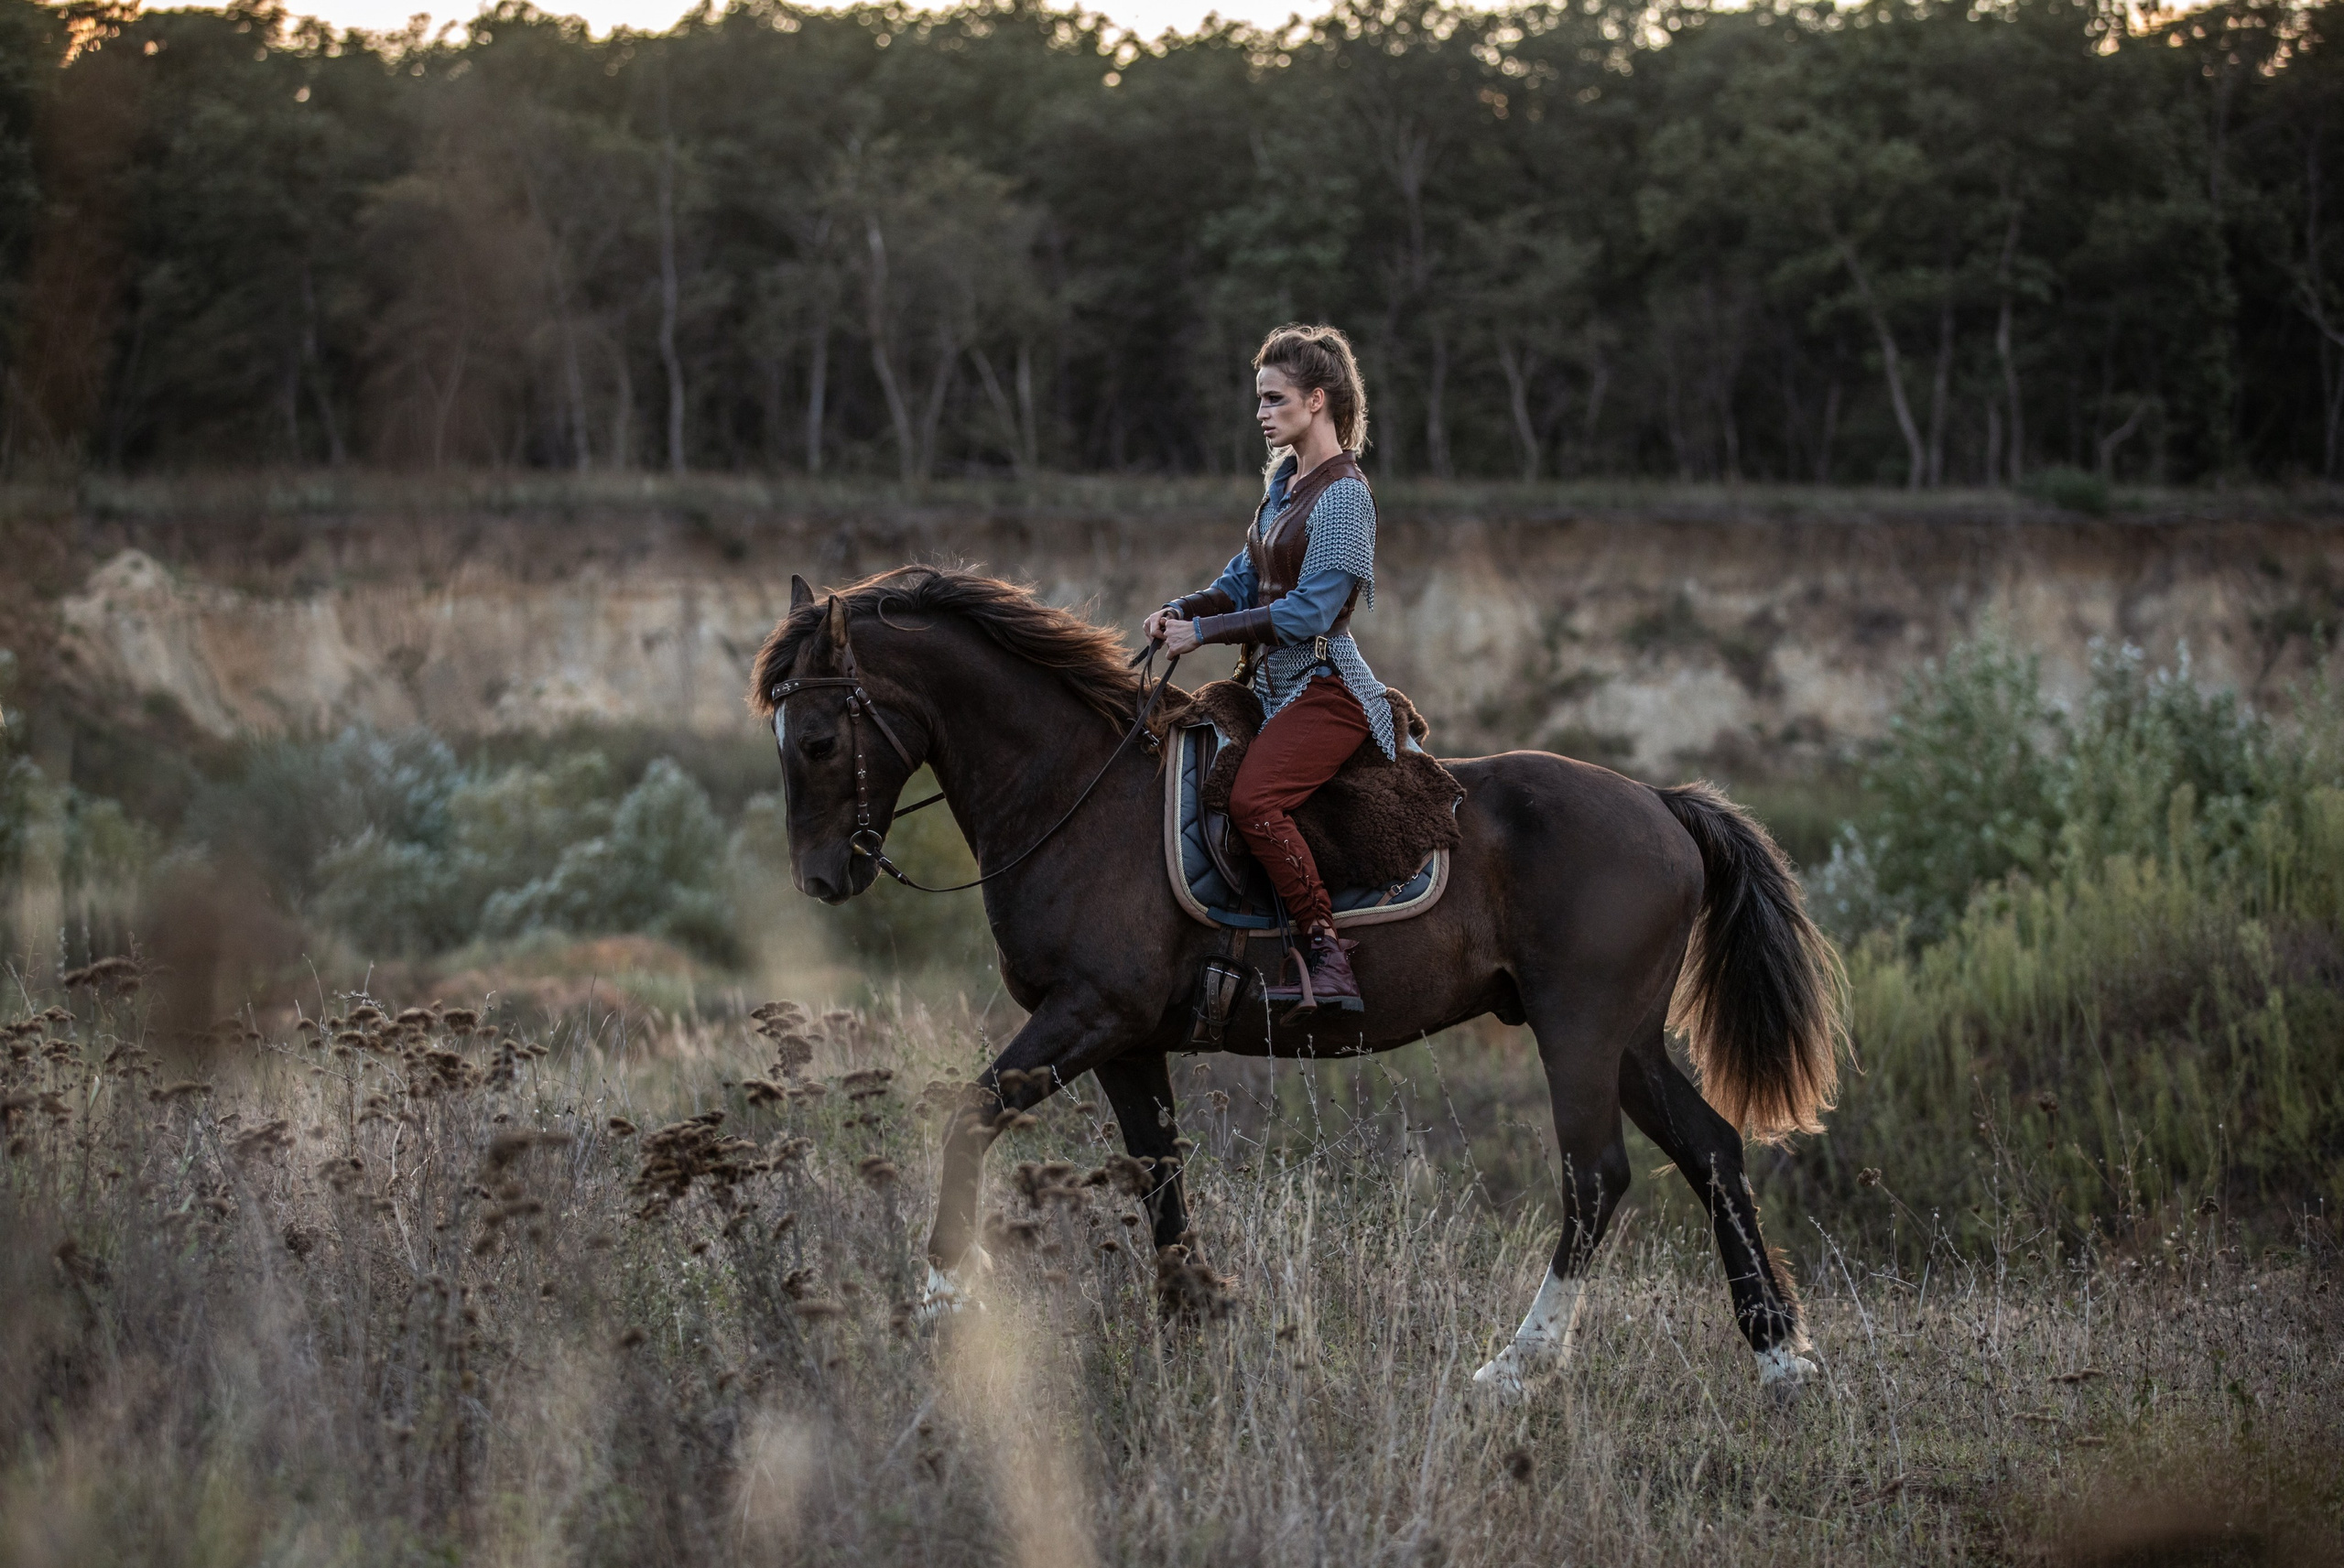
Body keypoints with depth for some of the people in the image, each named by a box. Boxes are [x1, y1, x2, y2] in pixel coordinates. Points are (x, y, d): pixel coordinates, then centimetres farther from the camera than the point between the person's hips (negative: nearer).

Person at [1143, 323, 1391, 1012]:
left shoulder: (1343, 497, -14)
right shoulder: (1284, 479, 14)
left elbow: (1308, 613, -20)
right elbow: (1246, 579, 19)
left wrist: (1204, 632, -17)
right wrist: (1181, 610, 0)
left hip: (1324, 688, -10)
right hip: (1272, 685, 10)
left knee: (1253, 800, -30)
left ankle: (1329, 955, -28)